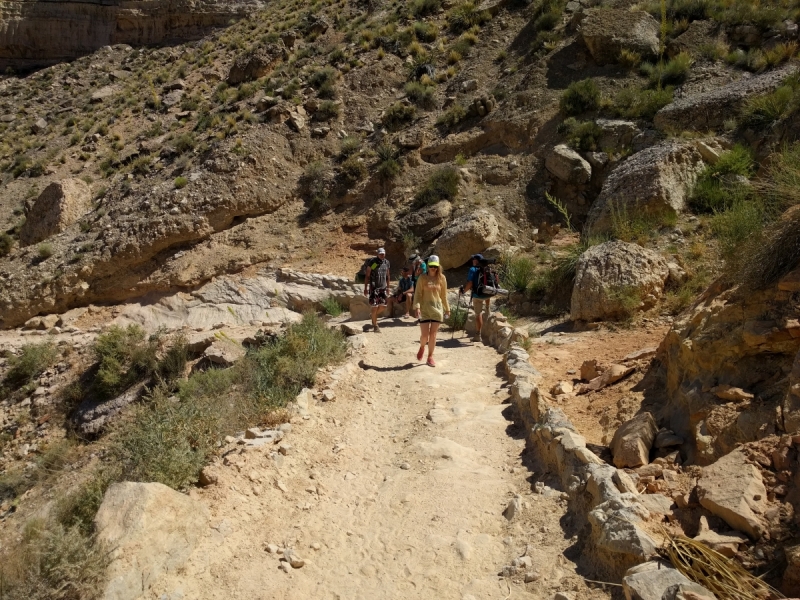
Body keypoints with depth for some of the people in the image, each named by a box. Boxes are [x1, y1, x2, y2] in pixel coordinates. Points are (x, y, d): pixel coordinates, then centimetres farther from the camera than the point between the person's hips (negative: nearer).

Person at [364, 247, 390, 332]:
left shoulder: (386, 262, 5)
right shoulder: (372, 262, -9)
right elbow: (367, 276, -5)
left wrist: (388, 287, 15)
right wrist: (365, 288, -7)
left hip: (383, 287, 5)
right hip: (374, 287, -5)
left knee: (382, 305, 4)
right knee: (374, 306, -4)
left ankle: (373, 314, 34)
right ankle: (375, 326, 6)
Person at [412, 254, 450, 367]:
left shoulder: (441, 278, 3)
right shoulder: (422, 278, -4)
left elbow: (444, 295, 11)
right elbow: (417, 294, -5)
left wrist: (447, 309, 15)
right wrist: (416, 307, -17)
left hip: (437, 309, 2)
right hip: (424, 309, -2)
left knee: (433, 334, 3)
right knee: (424, 334, -3)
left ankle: (430, 357, 17)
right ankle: (422, 347, 31)